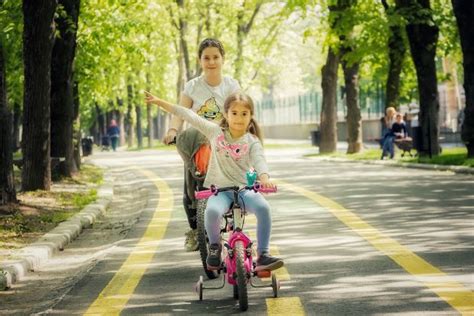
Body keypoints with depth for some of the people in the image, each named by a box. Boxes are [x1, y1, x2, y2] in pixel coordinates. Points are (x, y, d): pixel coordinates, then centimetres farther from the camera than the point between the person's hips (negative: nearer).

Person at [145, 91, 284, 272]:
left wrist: (265, 179, -40)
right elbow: (189, 116, 9)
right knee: (212, 211, -34)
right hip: (220, 190, 0)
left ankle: (263, 255, -21)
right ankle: (214, 246, -3)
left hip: (244, 189, 0)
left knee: (263, 207, -31)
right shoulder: (215, 132, 6)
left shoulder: (252, 141, 2)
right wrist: (160, 102, 10)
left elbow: (259, 161, -17)